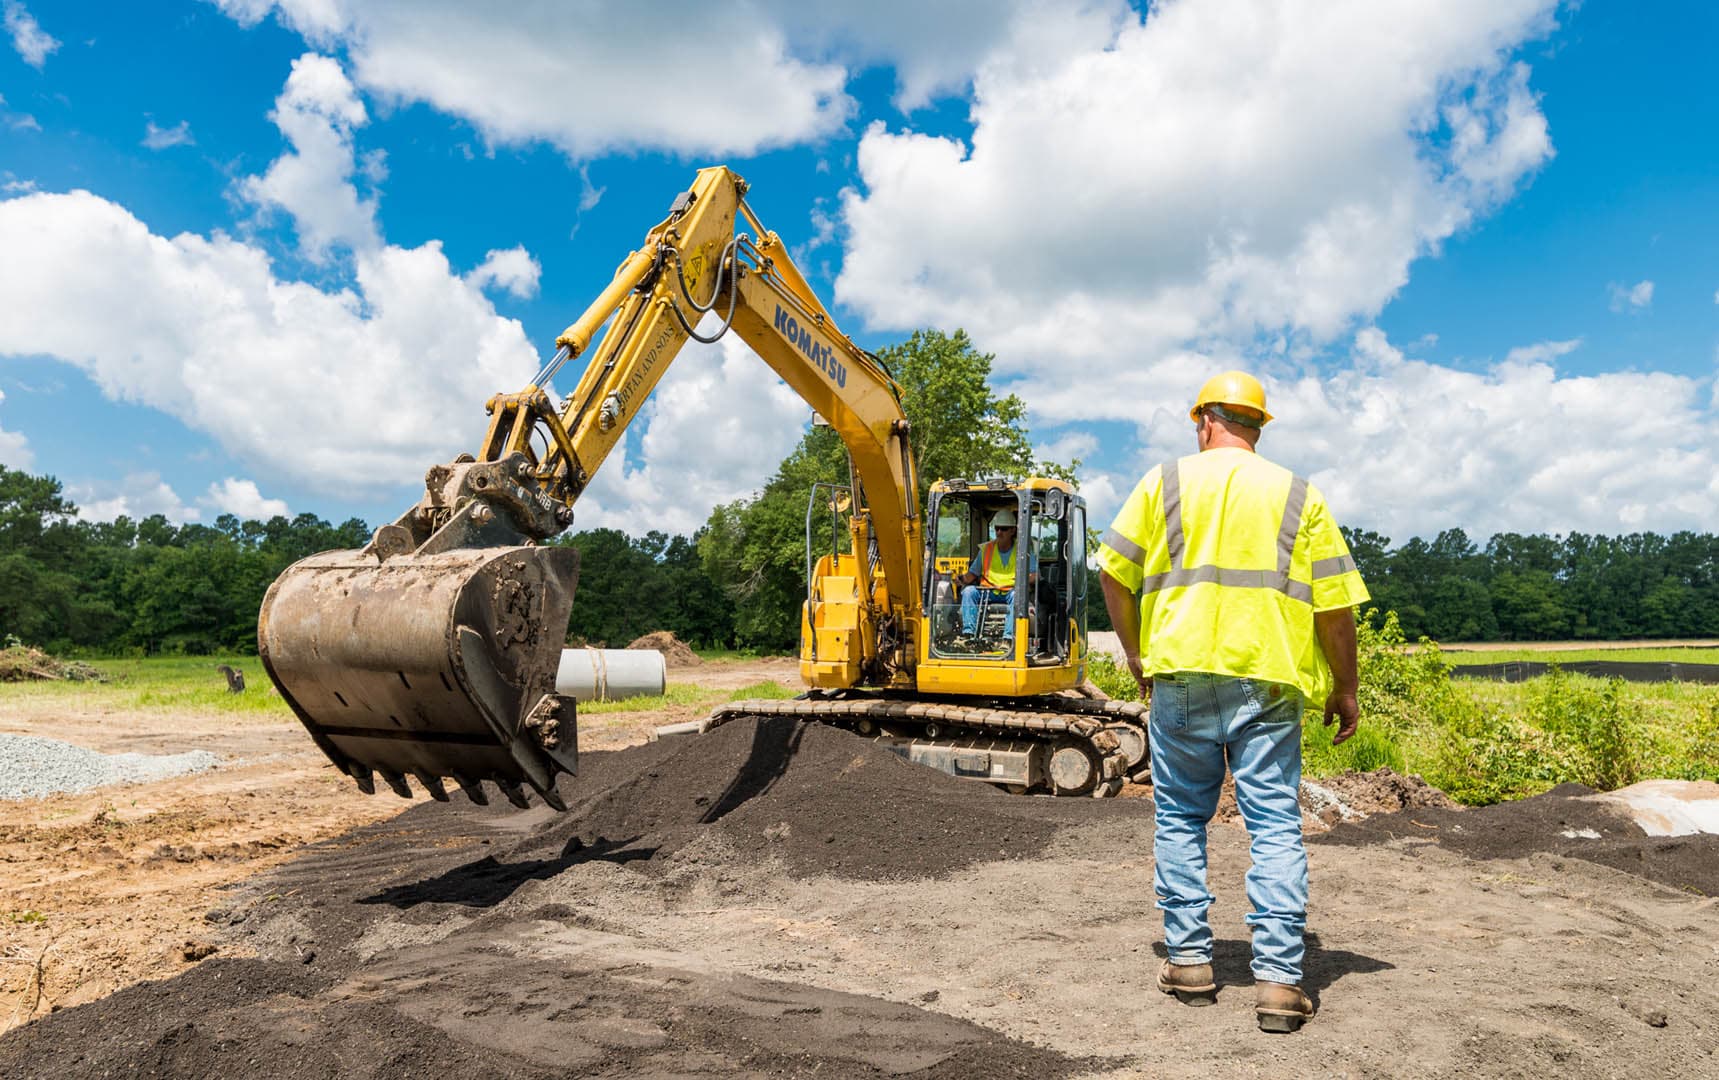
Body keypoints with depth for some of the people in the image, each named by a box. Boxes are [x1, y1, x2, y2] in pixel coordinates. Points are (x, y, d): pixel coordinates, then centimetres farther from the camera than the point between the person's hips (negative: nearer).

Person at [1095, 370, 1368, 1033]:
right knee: (1276, 824, 3)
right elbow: (1334, 604, 4)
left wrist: (1135, 652, 16)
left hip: (1181, 674, 0)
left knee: (1180, 817, 12)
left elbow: (1114, 572, 5)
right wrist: (1345, 689, 12)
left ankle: (1189, 960, 16)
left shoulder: (1165, 482, 7)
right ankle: (1278, 979, 0)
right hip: (1269, 680, 0)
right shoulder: (1300, 497, 8)